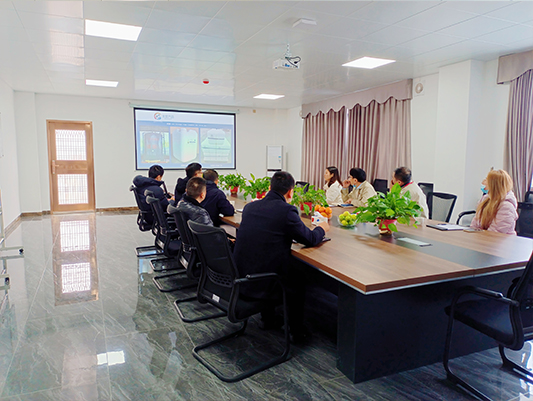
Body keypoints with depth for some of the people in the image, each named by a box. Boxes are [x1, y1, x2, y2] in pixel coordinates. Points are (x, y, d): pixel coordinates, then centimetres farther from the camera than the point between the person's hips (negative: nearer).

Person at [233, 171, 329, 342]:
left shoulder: (249, 207, 3)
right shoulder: (287, 211, -17)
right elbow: (310, 239, -4)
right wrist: (321, 228, 17)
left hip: (240, 278, 6)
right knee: (299, 277, 22)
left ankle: (268, 319, 44)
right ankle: (297, 331, 33)